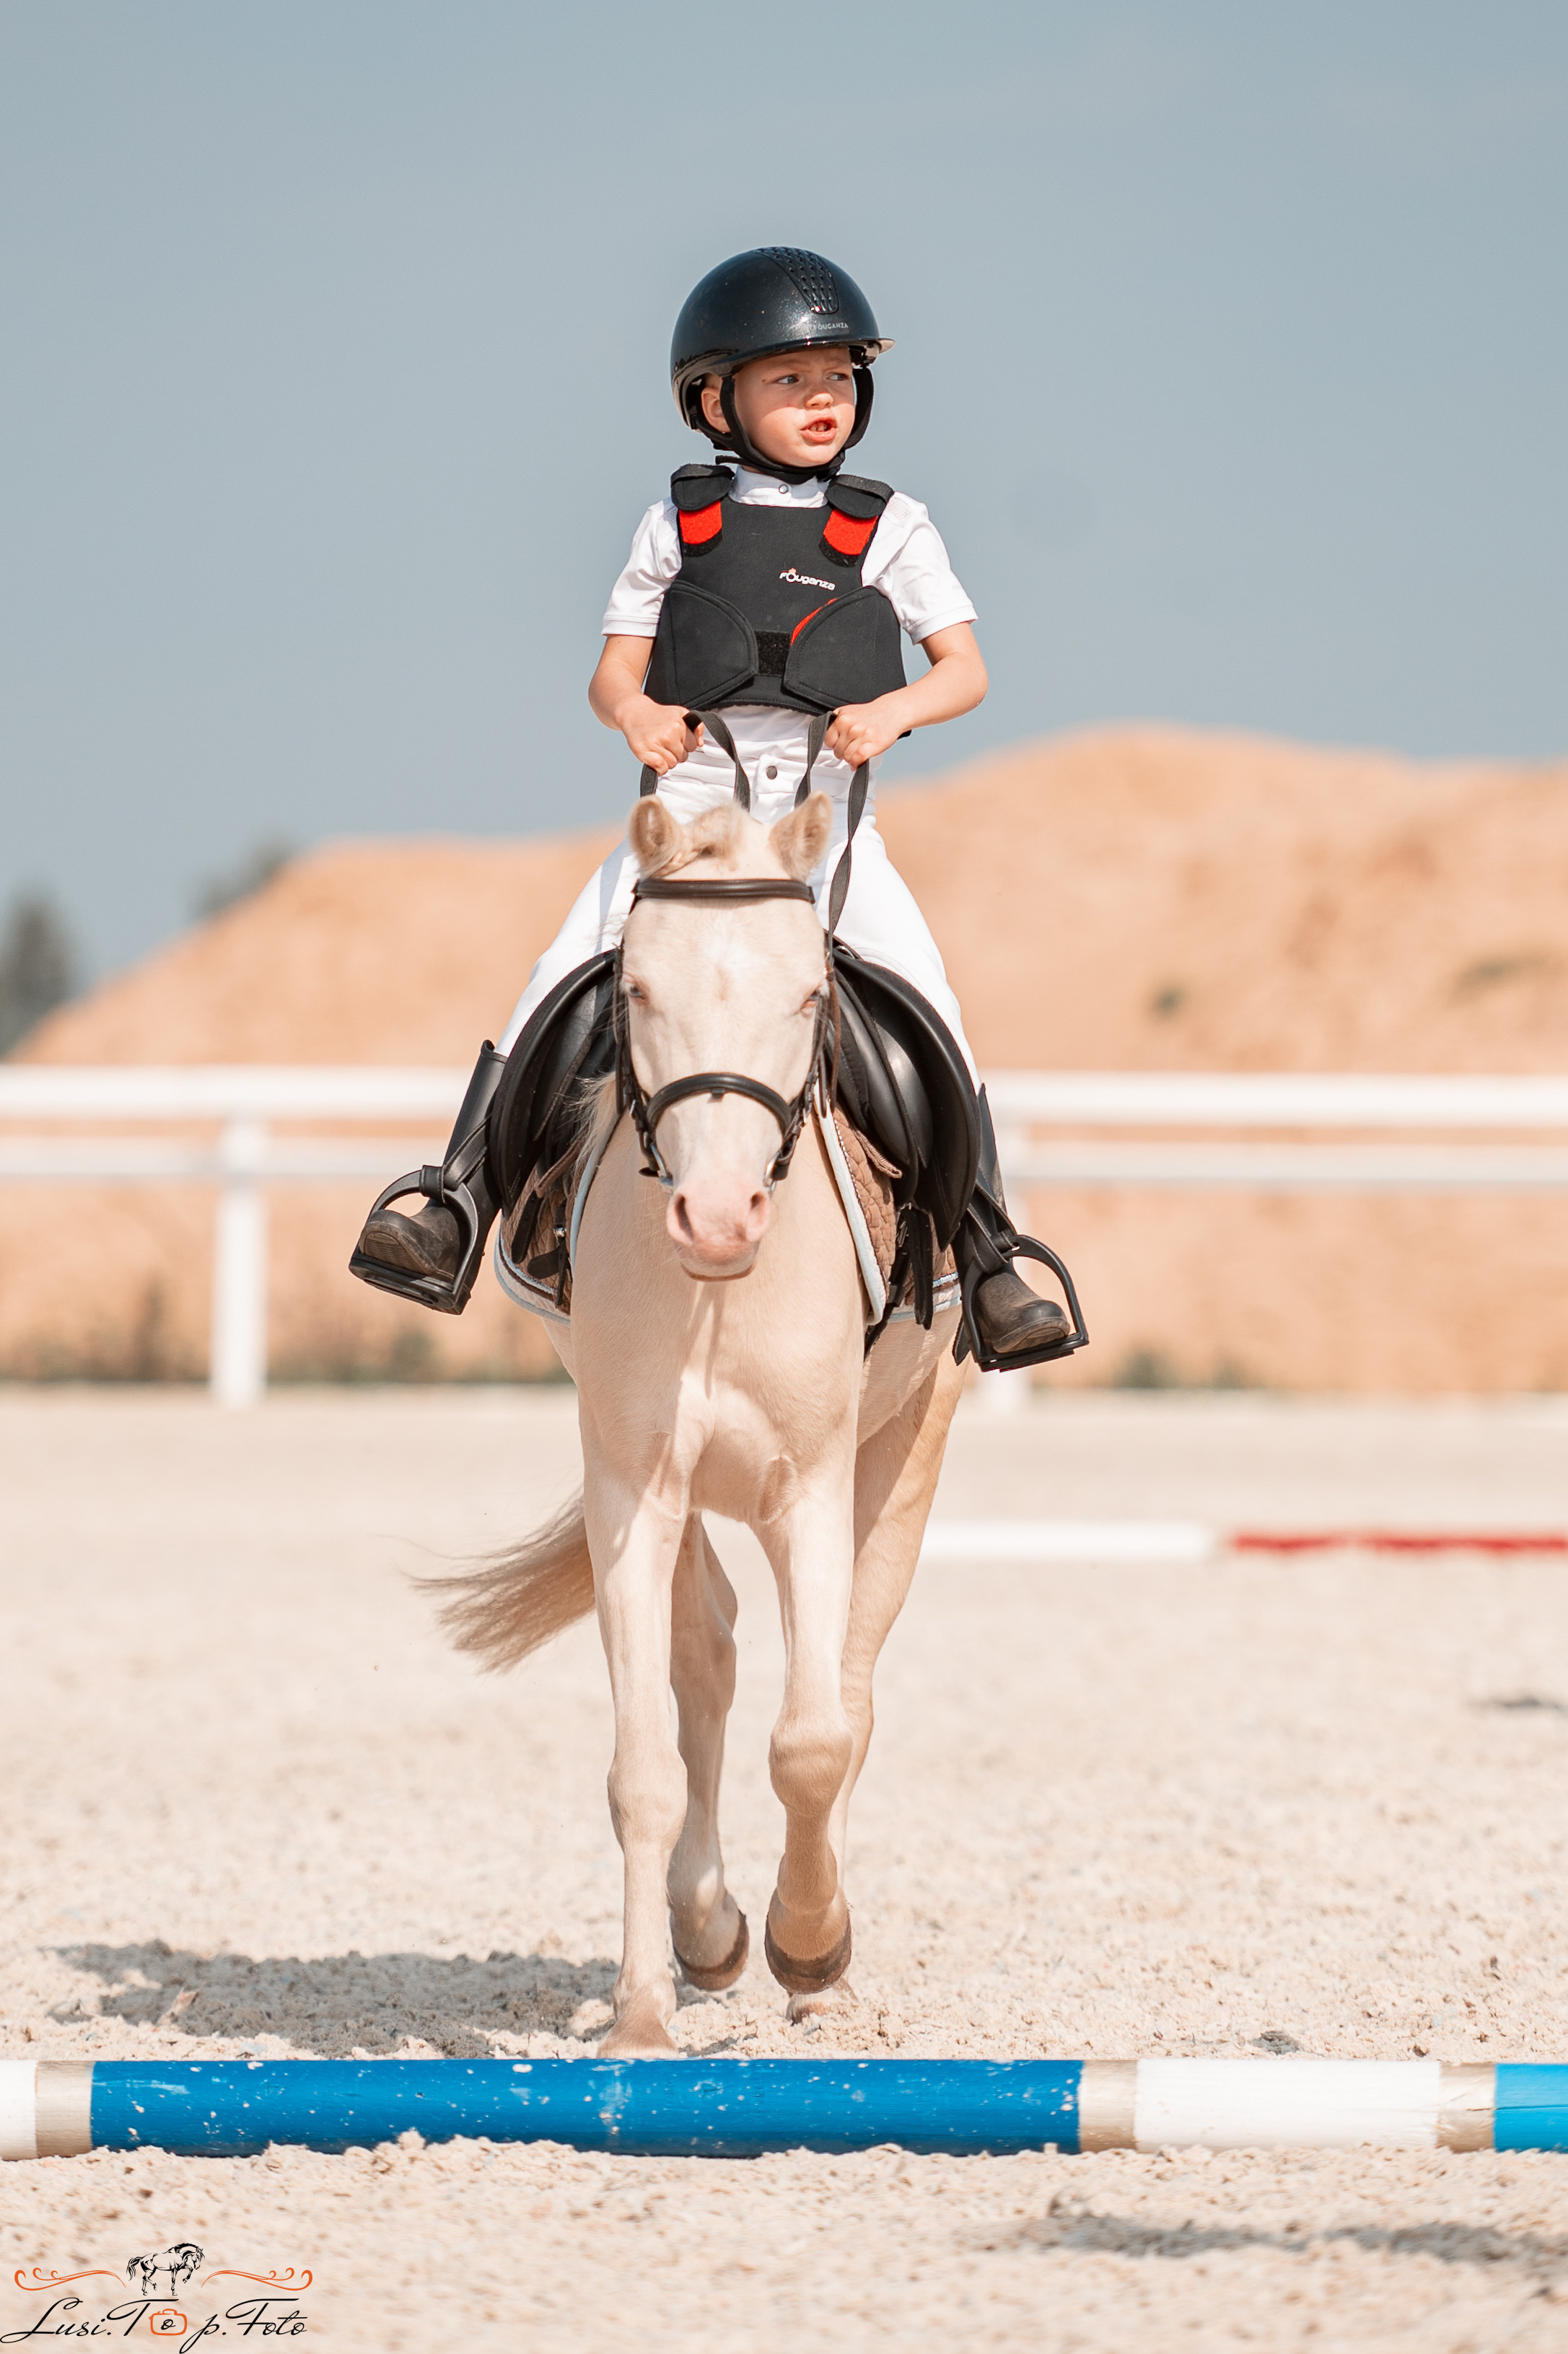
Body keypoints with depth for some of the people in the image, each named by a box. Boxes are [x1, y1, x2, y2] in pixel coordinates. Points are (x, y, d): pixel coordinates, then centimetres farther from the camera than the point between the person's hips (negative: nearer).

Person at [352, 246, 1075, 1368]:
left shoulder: (888, 528, 8)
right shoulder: (679, 525, 9)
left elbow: (966, 668, 2)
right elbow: (614, 671, 11)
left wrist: (892, 710, -19)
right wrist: (635, 712, -13)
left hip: (828, 812, 0)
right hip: (692, 800, 1)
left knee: (929, 1009, -14)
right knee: (558, 981, -14)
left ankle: (990, 1252, -7)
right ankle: (460, 1202, -11)